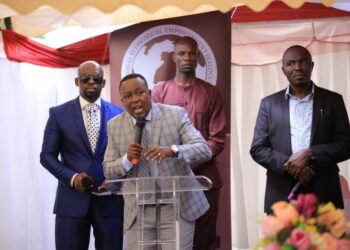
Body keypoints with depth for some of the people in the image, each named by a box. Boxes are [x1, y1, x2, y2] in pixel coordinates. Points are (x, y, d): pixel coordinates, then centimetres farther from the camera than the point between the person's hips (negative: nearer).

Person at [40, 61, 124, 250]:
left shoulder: (119, 114, 6)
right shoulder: (58, 114, 3)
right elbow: (47, 155, 3)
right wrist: (71, 177, -12)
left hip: (110, 199, 1)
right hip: (72, 199, -1)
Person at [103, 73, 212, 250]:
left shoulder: (176, 114, -4)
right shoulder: (115, 126, 3)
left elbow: (204, 150, -11)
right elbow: (108, 171, 5)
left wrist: (172, 151, -30)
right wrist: (127, 159, -17)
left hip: (177, 207, -2)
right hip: (138, 212, 2)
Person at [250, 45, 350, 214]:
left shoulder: (333, 100, 8)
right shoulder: (269, 103, 10)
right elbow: (257, 149, 5)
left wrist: (310, 154, -12)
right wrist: (288, 165, -11)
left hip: (323, 194, 0)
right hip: (281, 195, 0)